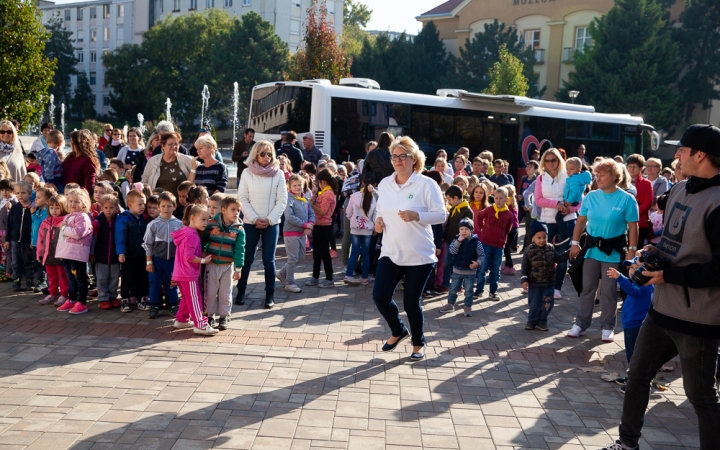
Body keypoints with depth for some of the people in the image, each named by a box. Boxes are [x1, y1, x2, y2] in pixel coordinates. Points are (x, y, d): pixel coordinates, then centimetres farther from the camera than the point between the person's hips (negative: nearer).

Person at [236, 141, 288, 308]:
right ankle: (241, 291, 20)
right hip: (250, 223, 0)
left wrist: (269, 220, -9)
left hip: (272, 224, 0)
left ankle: (269, 295, 11)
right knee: (247, 258, 6)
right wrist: (255, 219, -10)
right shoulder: (247, 173, 0)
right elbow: (242, 199, -1)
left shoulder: (278, 174, 0)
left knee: (269, 260, 3)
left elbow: (282, 200, -1)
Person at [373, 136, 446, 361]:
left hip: (419, 255, -4)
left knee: (411, 302, 3)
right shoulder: (384, 184, 7)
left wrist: (417, 215, -25)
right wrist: (378, 219, -3)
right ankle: (398, 331, 25)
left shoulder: (426, 184, -9)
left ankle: (418, 343, 28)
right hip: (390, 253, 4)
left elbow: (441, 214, -9)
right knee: (380, 296, -5)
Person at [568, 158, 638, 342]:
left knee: (608, 291, 5)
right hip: (592, 248, 3)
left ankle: (607, 327, 17)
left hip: (613, 251, -3)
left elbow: (633, 227, -7)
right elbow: (581, 221, 8)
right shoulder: (591, 197, 1)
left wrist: (631, 250, -11)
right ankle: (581, 323, 16)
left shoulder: (626, 199, -9)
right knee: (587, 288, 8)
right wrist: (575, 243, 4)